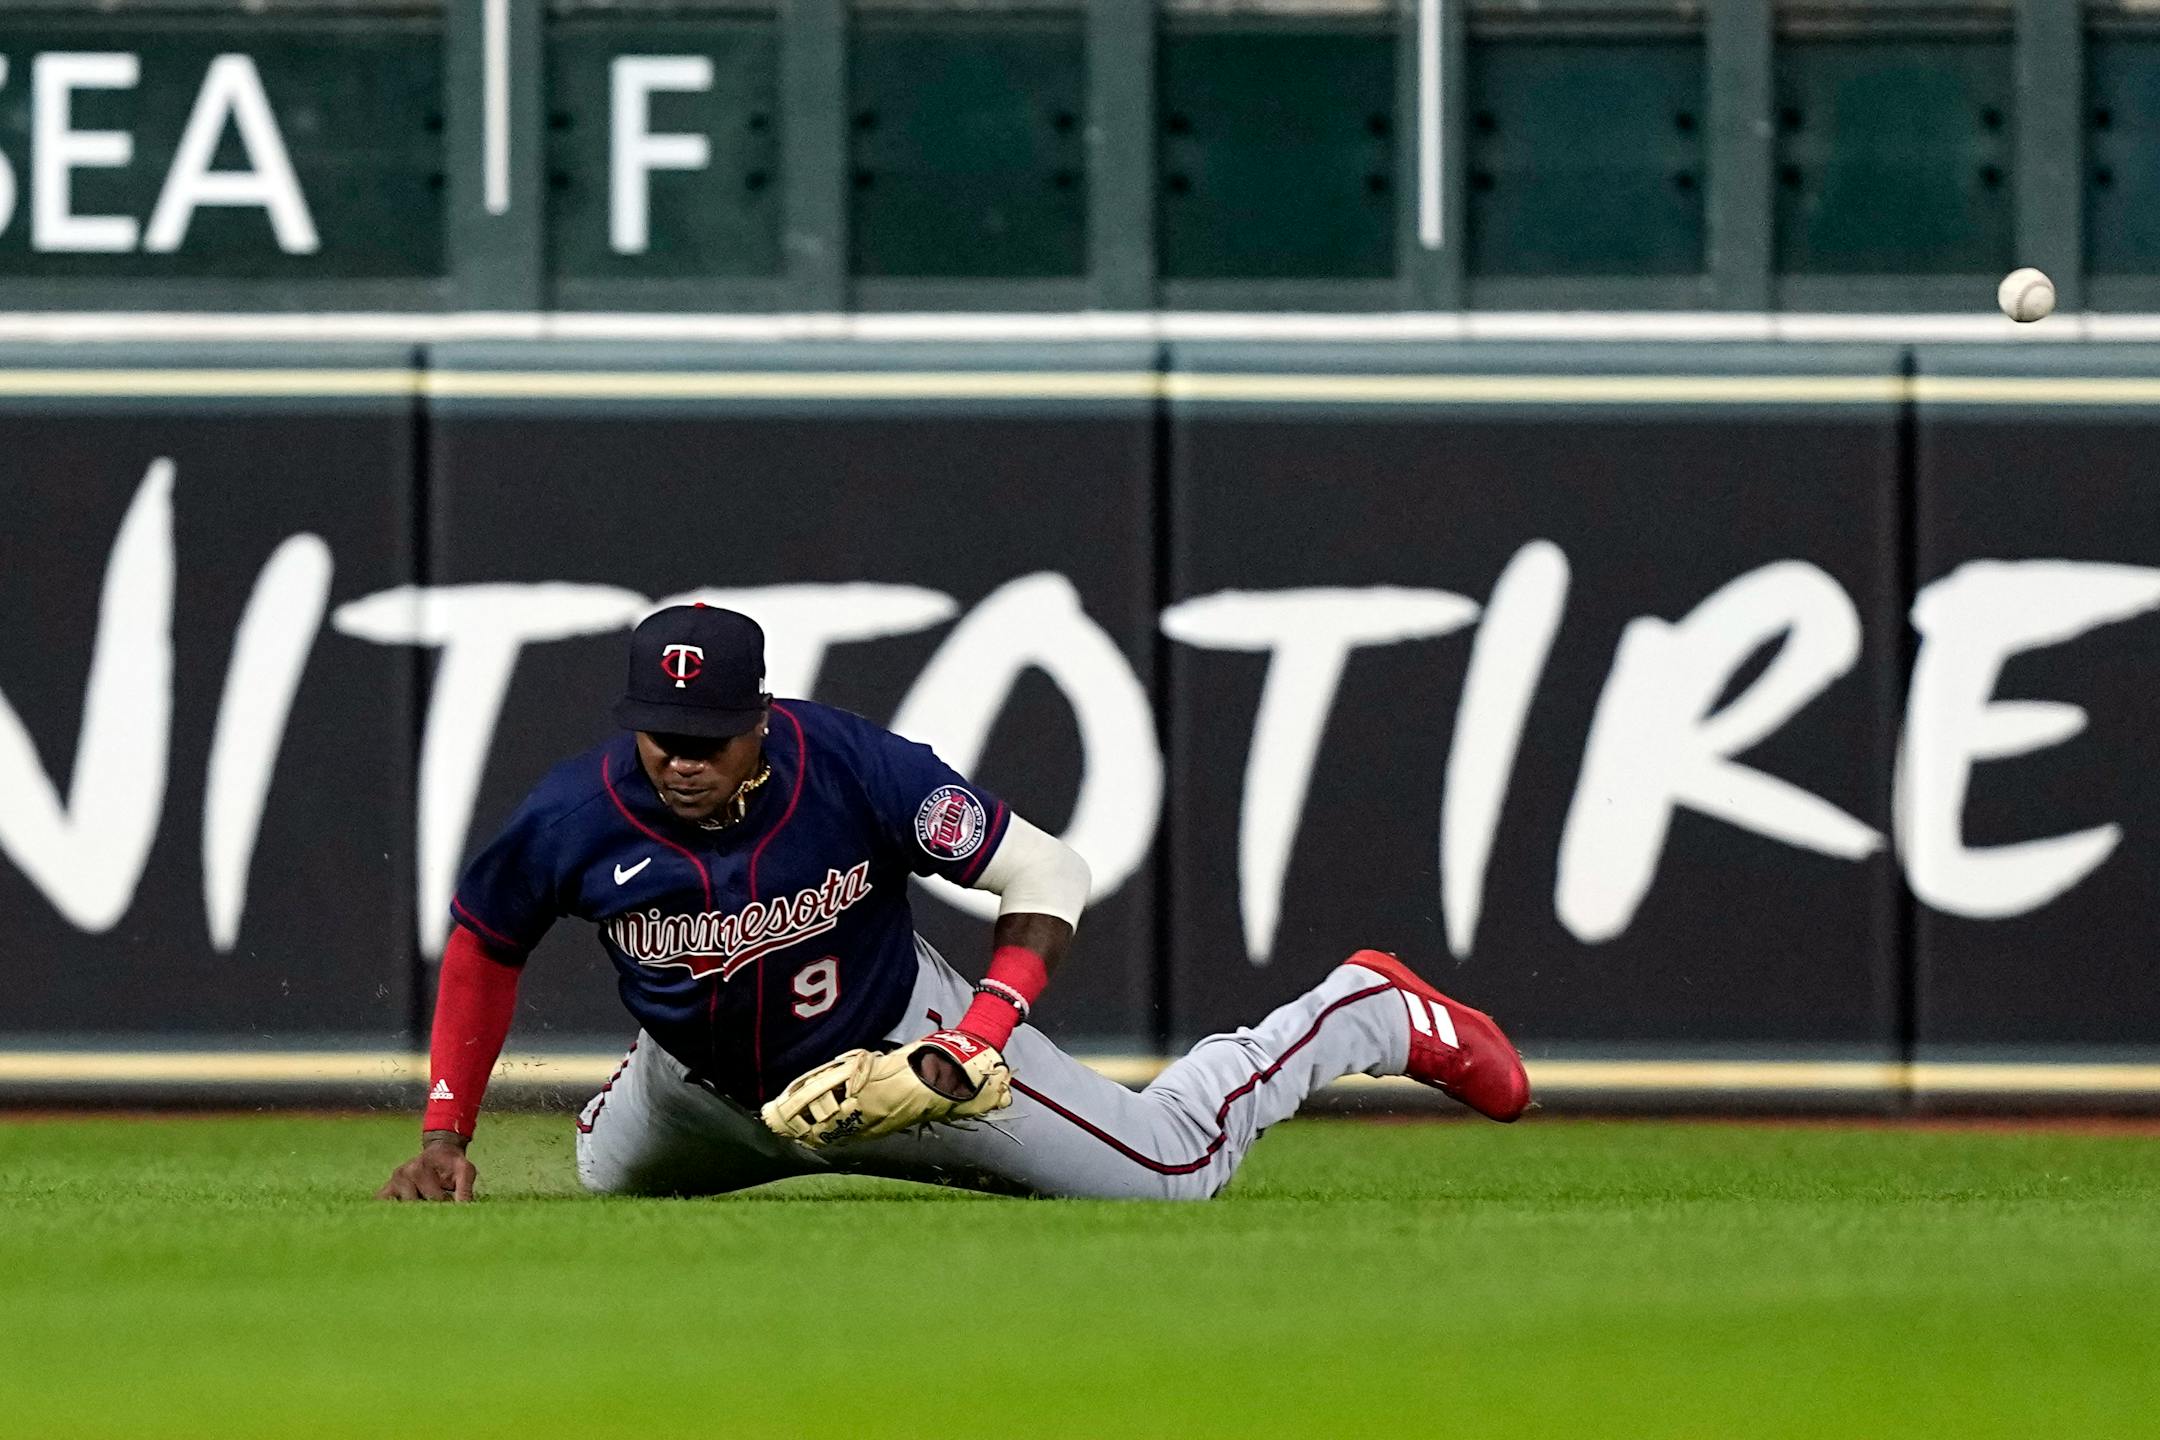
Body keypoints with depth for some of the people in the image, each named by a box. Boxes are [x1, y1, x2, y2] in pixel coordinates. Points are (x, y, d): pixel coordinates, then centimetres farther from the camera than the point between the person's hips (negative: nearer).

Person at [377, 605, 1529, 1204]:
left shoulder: (857, 772, -34)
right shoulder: (572, 821, -28)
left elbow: (1044, 876, -22)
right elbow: (482, 948, -8)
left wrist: (976, 1041, -31)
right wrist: (443, 1138, -12)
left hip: (894, 1046, -3)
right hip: (702, 1094, 3)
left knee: (1174, 1167, 3)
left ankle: (1372, 1016, 27)